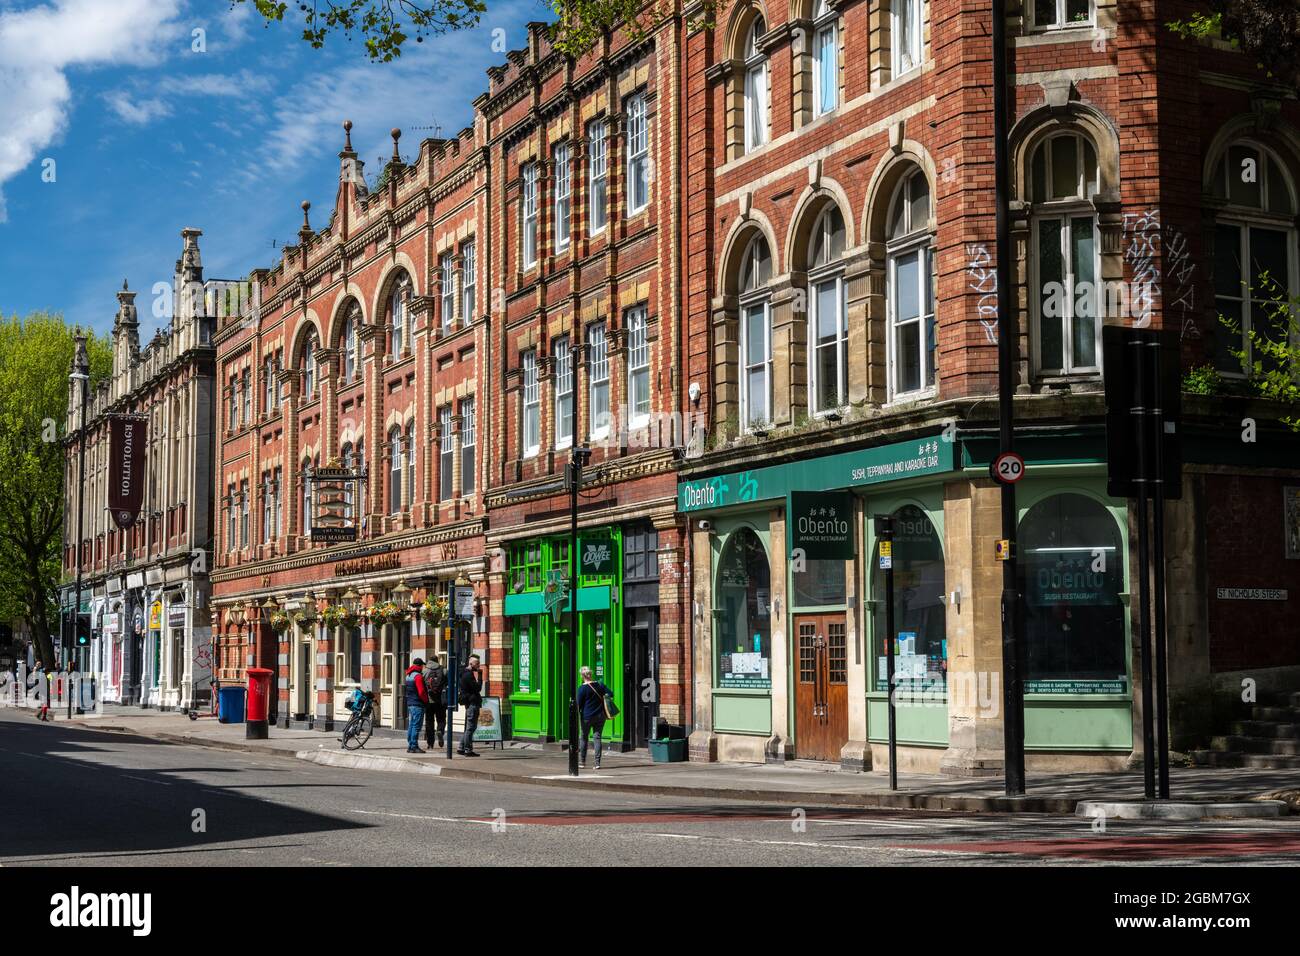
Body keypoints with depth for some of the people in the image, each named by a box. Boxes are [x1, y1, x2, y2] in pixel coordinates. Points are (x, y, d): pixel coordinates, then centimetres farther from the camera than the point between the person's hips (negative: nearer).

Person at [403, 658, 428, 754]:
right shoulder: (418, 676, -14)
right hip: (418, 704, -9)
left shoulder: (408, 675, 15)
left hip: (410, 703, 9)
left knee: (411, 726, 12)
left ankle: (410, 746, 16)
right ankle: (414, 747, -9)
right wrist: (426, 700, -4)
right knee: (416, 726, -7)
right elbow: (421, 692, -18)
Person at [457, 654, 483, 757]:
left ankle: (461, 748, 19)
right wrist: (479, 676, -13)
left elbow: (478, 688, 19)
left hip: (470, 703, 11)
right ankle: (468, 750, -5)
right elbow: (478, 688, -19)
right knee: (471, 727, -7)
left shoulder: (467, 673, 17)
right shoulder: (469, 675, -14)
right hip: (472, 703, -11)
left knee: (468, 727, 16)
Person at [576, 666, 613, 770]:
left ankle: (582, 761, 20)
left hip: (587, 717, -3)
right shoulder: (599, 685, 2)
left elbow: (579, 705, -9)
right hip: (600, 716, 3)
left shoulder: (582, 688, -10)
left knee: (584, 737, 13)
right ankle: (597, 762, -3)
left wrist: (577, 716, 2)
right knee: (597, 738, 4)